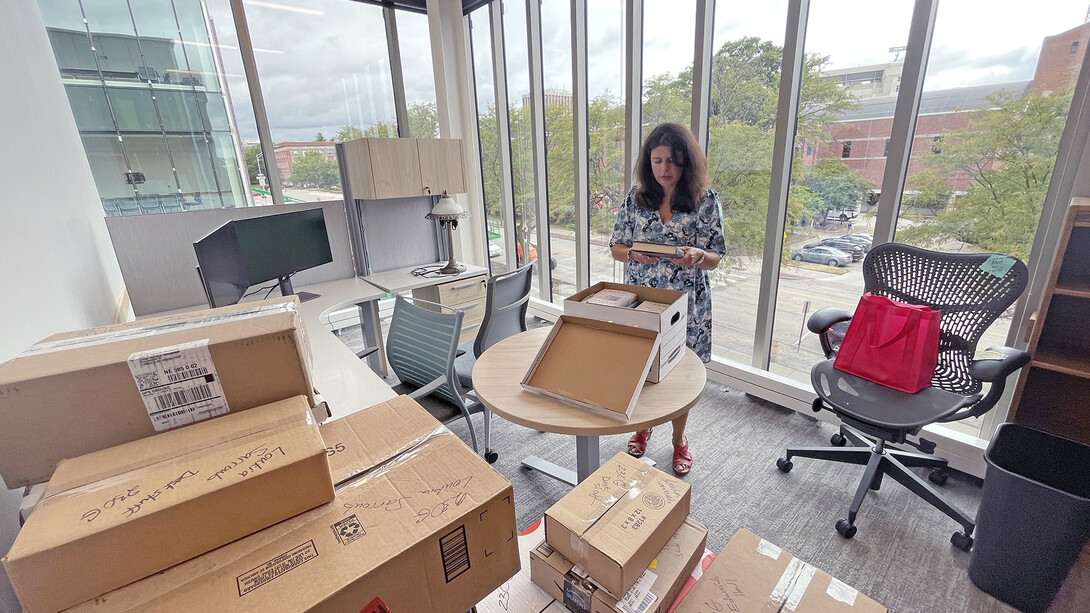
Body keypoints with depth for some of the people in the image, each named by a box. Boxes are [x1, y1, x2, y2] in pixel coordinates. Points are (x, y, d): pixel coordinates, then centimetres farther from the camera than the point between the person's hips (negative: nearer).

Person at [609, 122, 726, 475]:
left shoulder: (706, 201, -5)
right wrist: (635, 254, -18)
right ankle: (643, 427, 40)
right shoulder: (636, 198, 0)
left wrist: (697, 256, -26)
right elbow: (616, 247, 4)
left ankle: (679, 438, 35)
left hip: (686, 303, -1)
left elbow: (715, 259, -3)